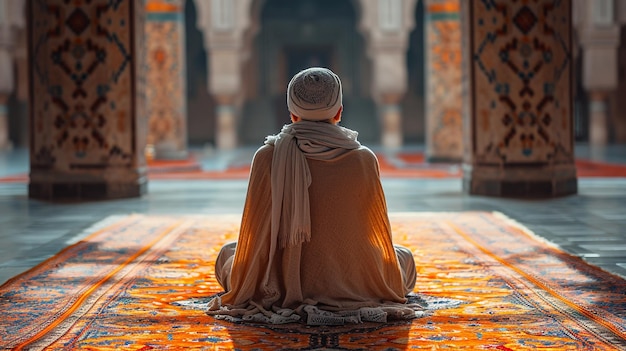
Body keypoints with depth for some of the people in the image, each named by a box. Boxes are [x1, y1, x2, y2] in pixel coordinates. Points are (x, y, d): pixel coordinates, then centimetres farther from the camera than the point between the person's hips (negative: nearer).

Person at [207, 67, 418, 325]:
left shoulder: (268, 157, -11)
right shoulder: (363, 159, -12)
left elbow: (254, 233, -4)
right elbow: (379, 234, 0)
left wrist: (242, 289, 16)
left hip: (280, 287, 1)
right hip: (350, 286, 0)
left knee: (228, 253, 33)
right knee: (404, 256, 31)